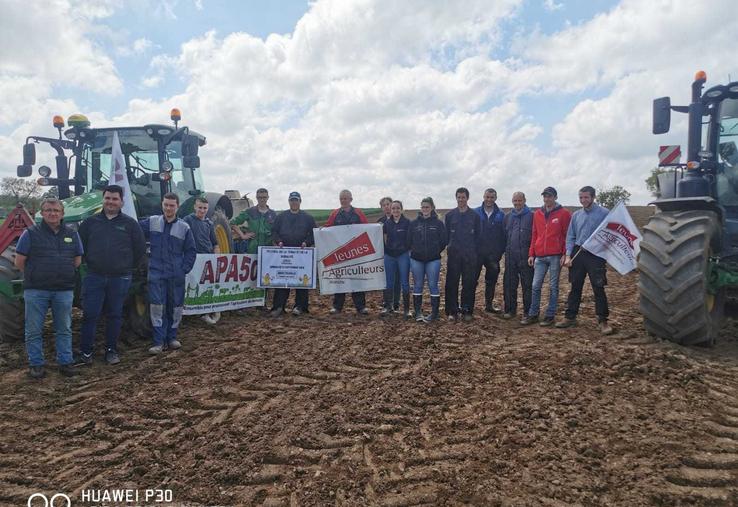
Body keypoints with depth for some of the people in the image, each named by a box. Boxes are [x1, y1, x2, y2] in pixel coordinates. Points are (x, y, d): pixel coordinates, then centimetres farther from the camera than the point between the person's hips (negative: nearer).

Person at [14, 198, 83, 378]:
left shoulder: (72, 234, 7)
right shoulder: (31, 233, -2)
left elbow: (77, 261, 13)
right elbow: (19, 262, -1)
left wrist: (64, 274, 7)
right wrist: (34, 275, 4)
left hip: (64, 290, 3)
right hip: (36, 290, -2)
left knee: (64, 329, 9)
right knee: (34, 330, 6)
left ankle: (65, 362, 19)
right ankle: (35, 364, 19)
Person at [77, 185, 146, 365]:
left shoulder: (130, 223, 1)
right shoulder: (90, 222, 4)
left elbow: (140, 248, 4)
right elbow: (79, 244, 13)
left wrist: (129, 267, 5)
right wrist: (89, 262, 10)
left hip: (120, 278, -1)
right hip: (94, 277, 1)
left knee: (115, 315, 9)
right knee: (90, 314, 1)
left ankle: (111, 350, 20)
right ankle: (85, 351, 13)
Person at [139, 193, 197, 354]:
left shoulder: (184, 227, 2)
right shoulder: (151, 222, 4)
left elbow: (191, 251, 4)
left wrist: (184, 269, -3)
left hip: (176, 275, 1)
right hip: (156, 273, 0)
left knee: (175, 306, 8)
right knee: (157, 306, -6)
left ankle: (172, 337, 24)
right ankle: (159, 341, 0)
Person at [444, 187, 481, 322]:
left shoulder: (474, 215, 4)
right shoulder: (450, 215, 6)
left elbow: (478, 235, 5)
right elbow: (446, 234, 8)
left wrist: (475, 251, 0)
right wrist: (448, 248, 3)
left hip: (470, 255, 0)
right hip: (453, 254, 0)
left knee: (469, 284, 3)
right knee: (452, 283, -1)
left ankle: (467, 311, 13)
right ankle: (452, 311, 7)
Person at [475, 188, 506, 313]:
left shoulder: (500, 215, 3)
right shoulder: (476, 213, 0)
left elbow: (503, 234, 3)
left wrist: (501, 251, -3)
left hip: (493, 254, 2)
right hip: (477, 252, -2)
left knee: (491, 280, 11)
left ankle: (489, 304, 23)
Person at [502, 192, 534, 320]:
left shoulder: (531, 216, -1)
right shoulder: (508, 217, 14)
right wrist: (505, 250, 10)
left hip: (525, 255, -4)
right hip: (510, 256, 4)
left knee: (527, 284, 1)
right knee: (509, 284, 7)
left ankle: (528, 311, 10)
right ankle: (510, 309, 17)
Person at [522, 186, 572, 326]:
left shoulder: (564, 213, -1)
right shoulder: (537, 214, 12)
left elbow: (568, 235, -3)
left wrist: (565, 254, -9)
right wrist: (531, 254, 11)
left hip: (555, 256, -4)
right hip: (539, 257, 4)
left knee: (553, 287, 4)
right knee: (536, 286, 4)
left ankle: (550, 316, 12)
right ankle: (533, 314, 13)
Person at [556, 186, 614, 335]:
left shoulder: (604, 213, -3)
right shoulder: (576, 215, 11)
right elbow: (570, 237, 11)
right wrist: (568, 255, 1)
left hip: (596, 255, -4)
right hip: (578, 254, 4)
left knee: (598, 288, -2)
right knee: (575, 287, 11)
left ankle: (602, 320, 8)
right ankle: (570, 317, 19)